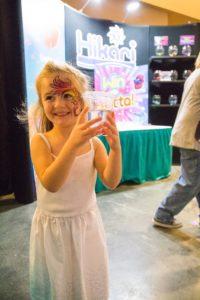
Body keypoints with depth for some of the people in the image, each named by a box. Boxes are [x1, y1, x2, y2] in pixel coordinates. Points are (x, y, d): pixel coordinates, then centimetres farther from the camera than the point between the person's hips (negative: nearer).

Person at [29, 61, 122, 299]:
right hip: (52, 227, -1)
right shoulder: (40, 141, -15)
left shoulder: (93, 142, -9)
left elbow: (111, 182, -17)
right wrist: (73, 143, -43)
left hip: (87, 224, 2)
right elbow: (50, 184, -30)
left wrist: (115, 147, -34)